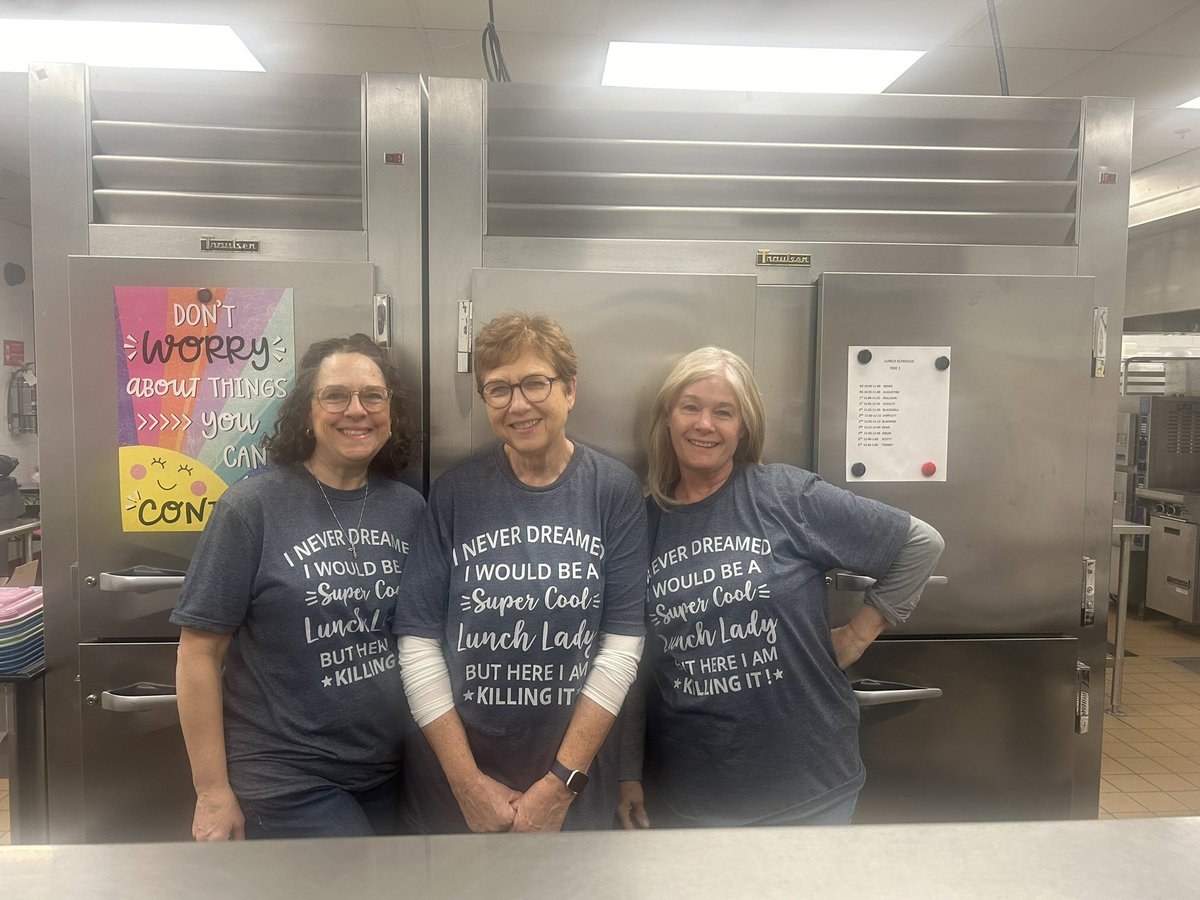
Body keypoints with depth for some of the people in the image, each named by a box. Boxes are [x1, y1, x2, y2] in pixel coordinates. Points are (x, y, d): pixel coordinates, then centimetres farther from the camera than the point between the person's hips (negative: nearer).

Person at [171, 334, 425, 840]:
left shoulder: (409, 508, 1)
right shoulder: (253, 506, -11)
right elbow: (199, 651, -10)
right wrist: (212, 790, -9)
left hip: (391, 774, 5)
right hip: (287, 780, -4)